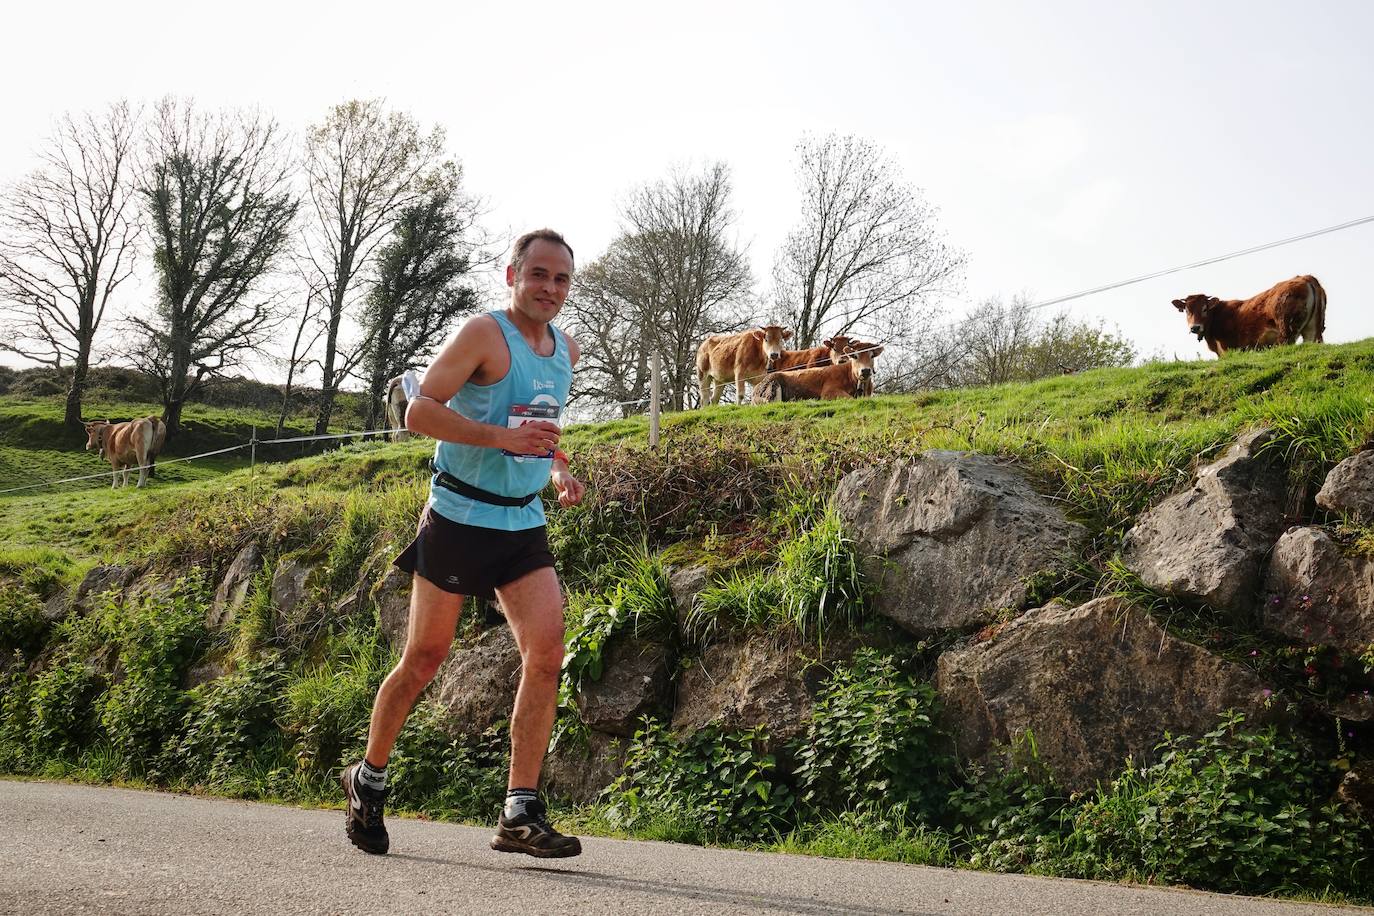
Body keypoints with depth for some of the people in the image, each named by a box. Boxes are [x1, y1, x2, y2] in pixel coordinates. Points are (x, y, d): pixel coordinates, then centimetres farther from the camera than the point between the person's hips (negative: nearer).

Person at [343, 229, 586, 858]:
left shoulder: (566, 351, 14)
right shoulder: (484, 334, -9)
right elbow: (419, 411, -16)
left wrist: (558, 470, 10)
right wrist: (502, 437, -25)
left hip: (523, 525, 6)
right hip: (459, 518, -6)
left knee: (546, 653, -10)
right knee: (424, 658, 4)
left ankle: (520, 815, -7)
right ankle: (368, 779, 27)